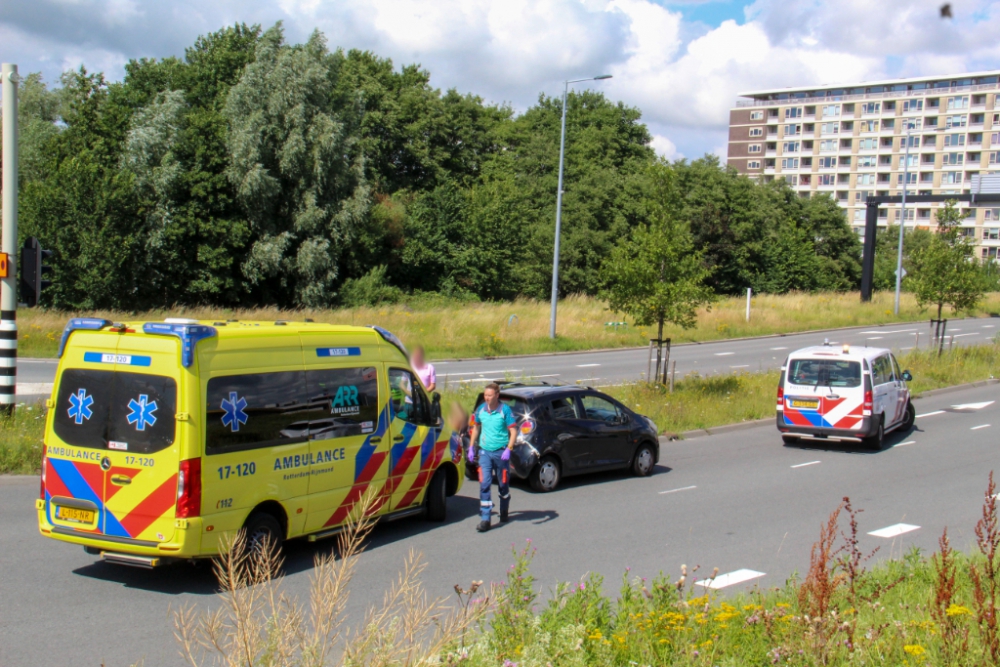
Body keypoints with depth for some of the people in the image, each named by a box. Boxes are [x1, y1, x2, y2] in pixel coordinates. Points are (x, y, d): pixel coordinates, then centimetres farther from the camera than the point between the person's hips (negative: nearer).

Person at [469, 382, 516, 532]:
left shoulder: (505, 410, -10)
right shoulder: (481, 409, 2)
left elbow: (513, 431, -9)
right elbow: (476, 428, 17)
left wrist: (508, 449, -21)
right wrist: (471, 447, 13)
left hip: (501, 452, -2)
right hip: (485, 452, 3)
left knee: (503, 484, 12)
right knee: (484, 484, -7)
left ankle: (504, 512, 34)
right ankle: (485, 519, -8)